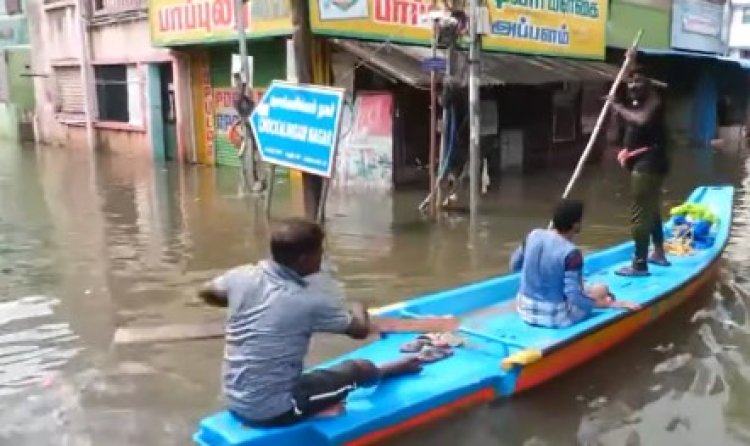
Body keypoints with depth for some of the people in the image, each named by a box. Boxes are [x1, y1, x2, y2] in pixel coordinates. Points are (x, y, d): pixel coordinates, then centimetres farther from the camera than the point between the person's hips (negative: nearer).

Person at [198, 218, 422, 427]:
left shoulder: (242, 276, -8)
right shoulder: (311, 301, -22)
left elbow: (207, 293, 14)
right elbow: (360, 331, -6)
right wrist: (358, 310, 16)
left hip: (235, 403, 6)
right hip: (272, 412, -6)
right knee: (361, 368, 11)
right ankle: (395, 368, 39)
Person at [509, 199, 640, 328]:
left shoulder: (534, 235, -6)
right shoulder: (571, 253, -23)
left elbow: (514, 265, 8)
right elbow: (576, 297, -23)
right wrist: (613, 303, -12)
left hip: (525, 310, 6)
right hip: (555, 318, -6)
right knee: (602, 289, 11)